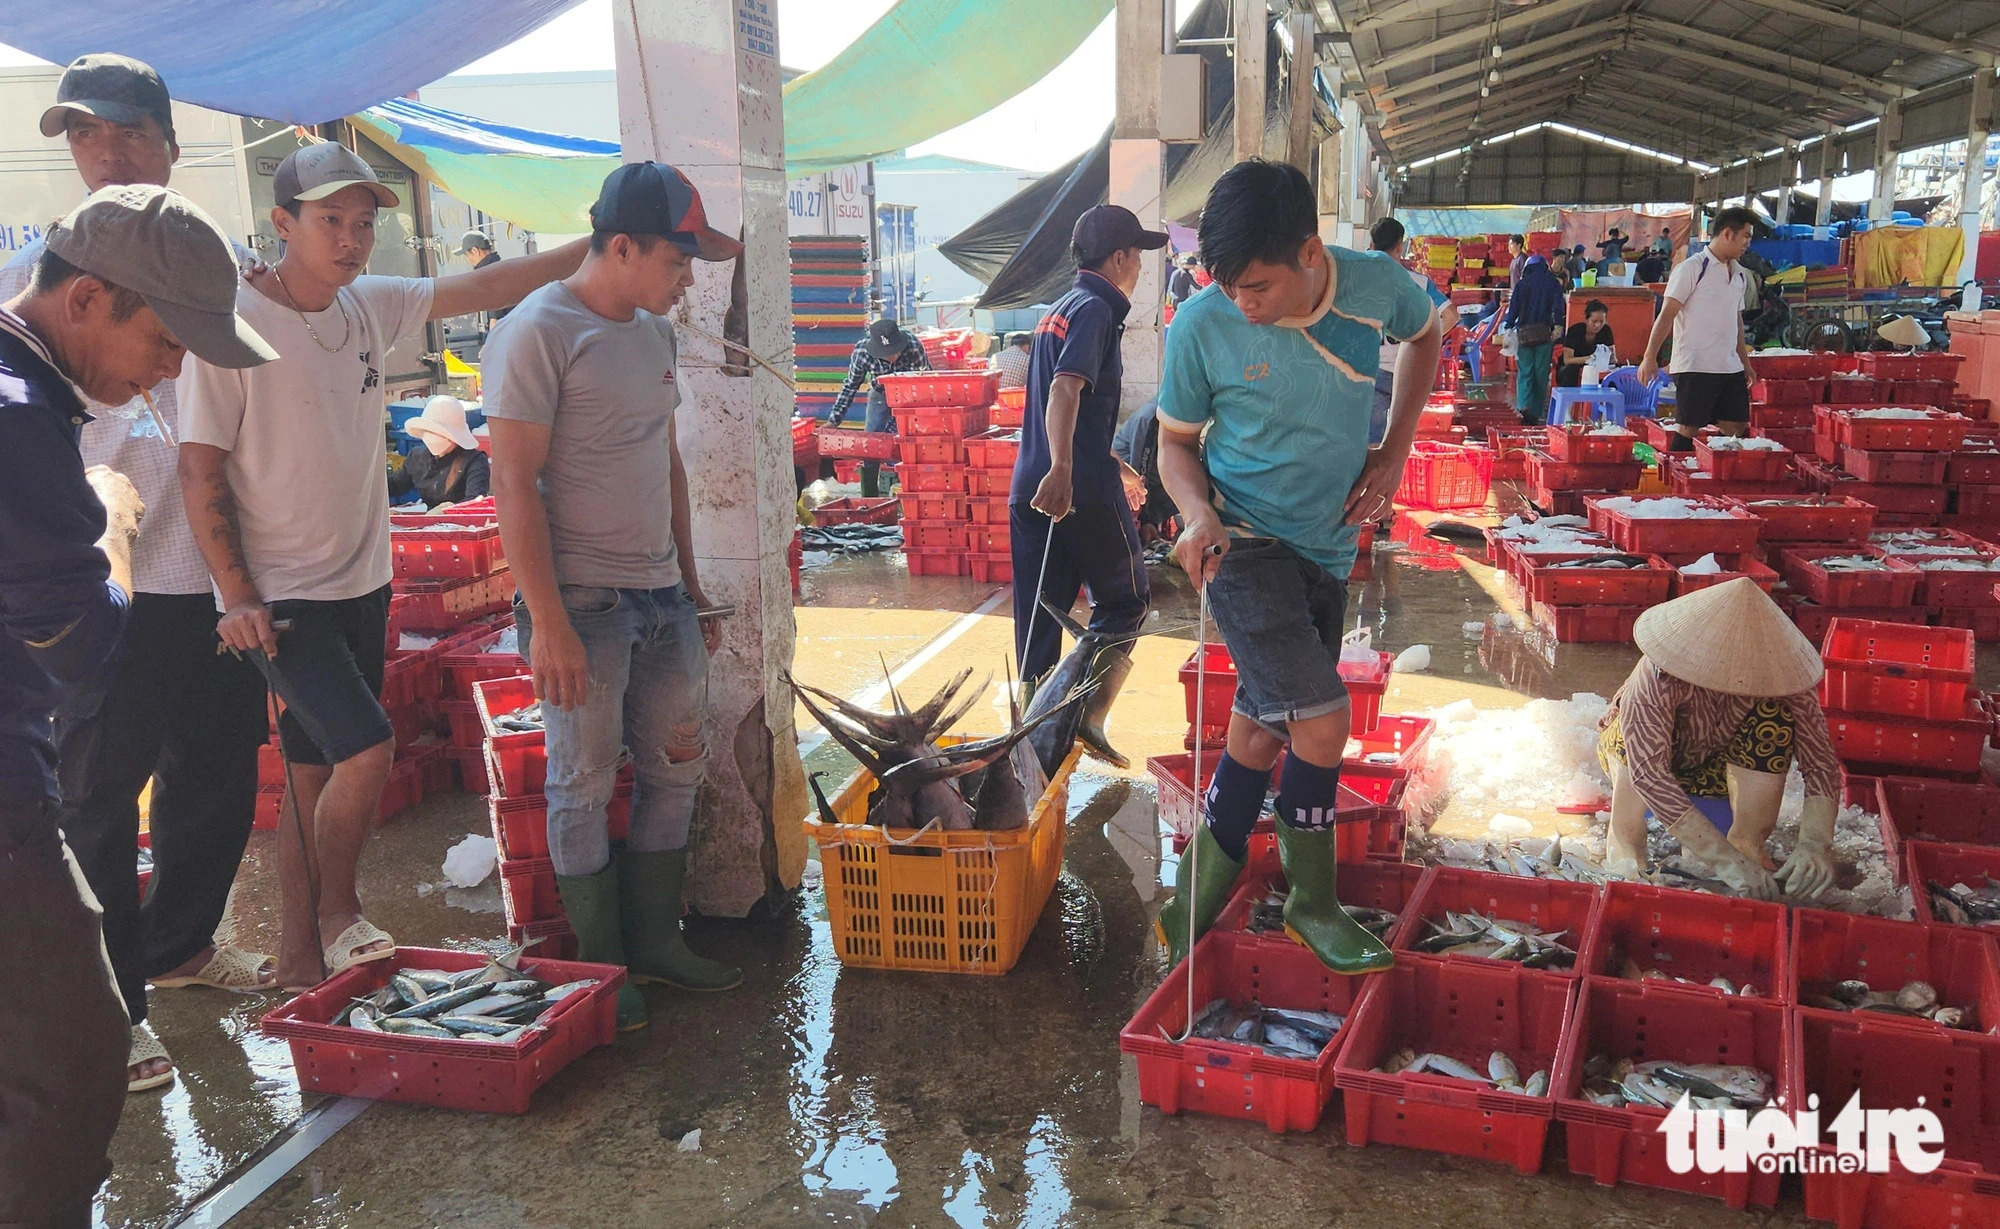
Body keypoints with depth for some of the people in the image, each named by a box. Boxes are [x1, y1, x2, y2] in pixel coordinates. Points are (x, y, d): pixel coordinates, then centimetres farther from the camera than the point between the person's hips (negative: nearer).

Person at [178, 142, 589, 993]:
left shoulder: (370, 307, 4)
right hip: (282, 596, -6)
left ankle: (301, 953, 26)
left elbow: (481, 289, 7)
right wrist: (237, 596, -15)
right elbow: (199, 470, -12)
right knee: (367, 752, -18)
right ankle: (337, 910, 8)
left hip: (362, 584, 6)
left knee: (316, 774, 13)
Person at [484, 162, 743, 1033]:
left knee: (675, 769, 13)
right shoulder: (538, 332, -12)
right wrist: (548, 622, -19)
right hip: (582, 601, -8)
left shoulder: (655, 333, 12)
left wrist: (692, 586, 17)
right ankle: (600, 969, 18)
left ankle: (654, 941, 28)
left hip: (664, 599, 8)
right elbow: (514, 485, -16)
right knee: (584, 784, 4)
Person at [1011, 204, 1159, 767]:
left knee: (1039, 617, 10)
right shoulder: (1096, 309, -8)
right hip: (1083, 490, -8)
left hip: (1031, 489, 8)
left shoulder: (1059, 310, 21)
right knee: (1124, 601, 7)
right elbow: (1065, 391, -26)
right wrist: (1062, 470, -39)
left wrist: (1115, 467, 40)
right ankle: (1088, 716, -2)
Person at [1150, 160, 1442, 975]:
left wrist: (1394, 450, 2)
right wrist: (1198, 515, -24)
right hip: (1242, 541, -4)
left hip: (1327, 545, 4)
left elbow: (1425, 335, 13)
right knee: (1321, 722, -16)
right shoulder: (1203, 325, -18)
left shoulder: (1378, 287, -11)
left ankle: (1200, 899, 28)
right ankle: (1312, 901, 9)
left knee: (1264, 730, 11)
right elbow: (1177, 442, -3)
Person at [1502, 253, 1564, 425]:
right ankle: (1536, 413, 7)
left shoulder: (1521, 284, 6)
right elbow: (1558, 305, -6)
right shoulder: (1551, 283, 7)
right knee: (1541, 375, 6)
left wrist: (1507, 328, 10)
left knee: (1524, 373, 1)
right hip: (1544, 333, 0)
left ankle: (1524, 407, -21)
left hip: (1524, 332, 0)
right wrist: (1558, 325, -13)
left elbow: (1513, 309, 3)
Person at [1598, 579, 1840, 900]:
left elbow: (1822, 762, -26)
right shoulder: (1658, 677, -40)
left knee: (1774, 718, -26)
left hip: (1713, 767, 3)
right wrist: (1723, 857, -51)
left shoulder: (1778, 673, -28)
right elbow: (1647, 772, -46)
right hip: (1632, 752, -3)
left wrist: (1815, 842, -43)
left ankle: (1747, 841, -16)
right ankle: (1624, 840, -24)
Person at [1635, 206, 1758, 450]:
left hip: (1730, 368, 7)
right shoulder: (1693, 268, -6)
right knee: (1688, 430, -6)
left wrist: (1746, 363, 26)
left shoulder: (1739, 275, 17)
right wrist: (1650, 357, -17)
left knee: (1735, 430, 5)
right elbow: (1667, 315, -10)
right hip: (1695, 367, -7)